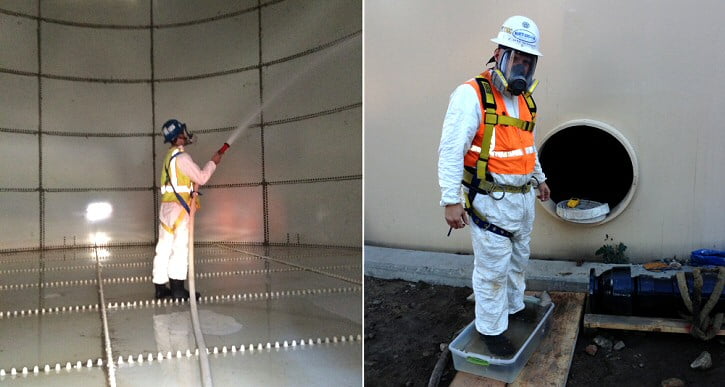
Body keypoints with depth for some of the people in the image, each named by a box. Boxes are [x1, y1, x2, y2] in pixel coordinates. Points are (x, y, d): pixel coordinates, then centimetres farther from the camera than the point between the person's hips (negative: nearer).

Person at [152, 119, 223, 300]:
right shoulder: (181, 157, -12)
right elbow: (201, 177, -9)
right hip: (179, 207, -9)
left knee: (164, 247, 8)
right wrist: (213, 162, 3)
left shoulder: (170, 156, 17)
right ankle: (177, 289, -3)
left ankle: (161, 288, 12)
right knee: (180, 247, -5)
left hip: (166, 206, 9)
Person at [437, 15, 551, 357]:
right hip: (491, 201, -8)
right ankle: (491, 329, 20)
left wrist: (539, 178, 32)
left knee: (519, 260, 22)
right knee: (493, 269, 3)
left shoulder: (524, 99, 10)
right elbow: (451, 149, -22)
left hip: (523, 197, 8)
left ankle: (514, 307, 43)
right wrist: (451, 199, -26)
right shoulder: (472, 95, -17)